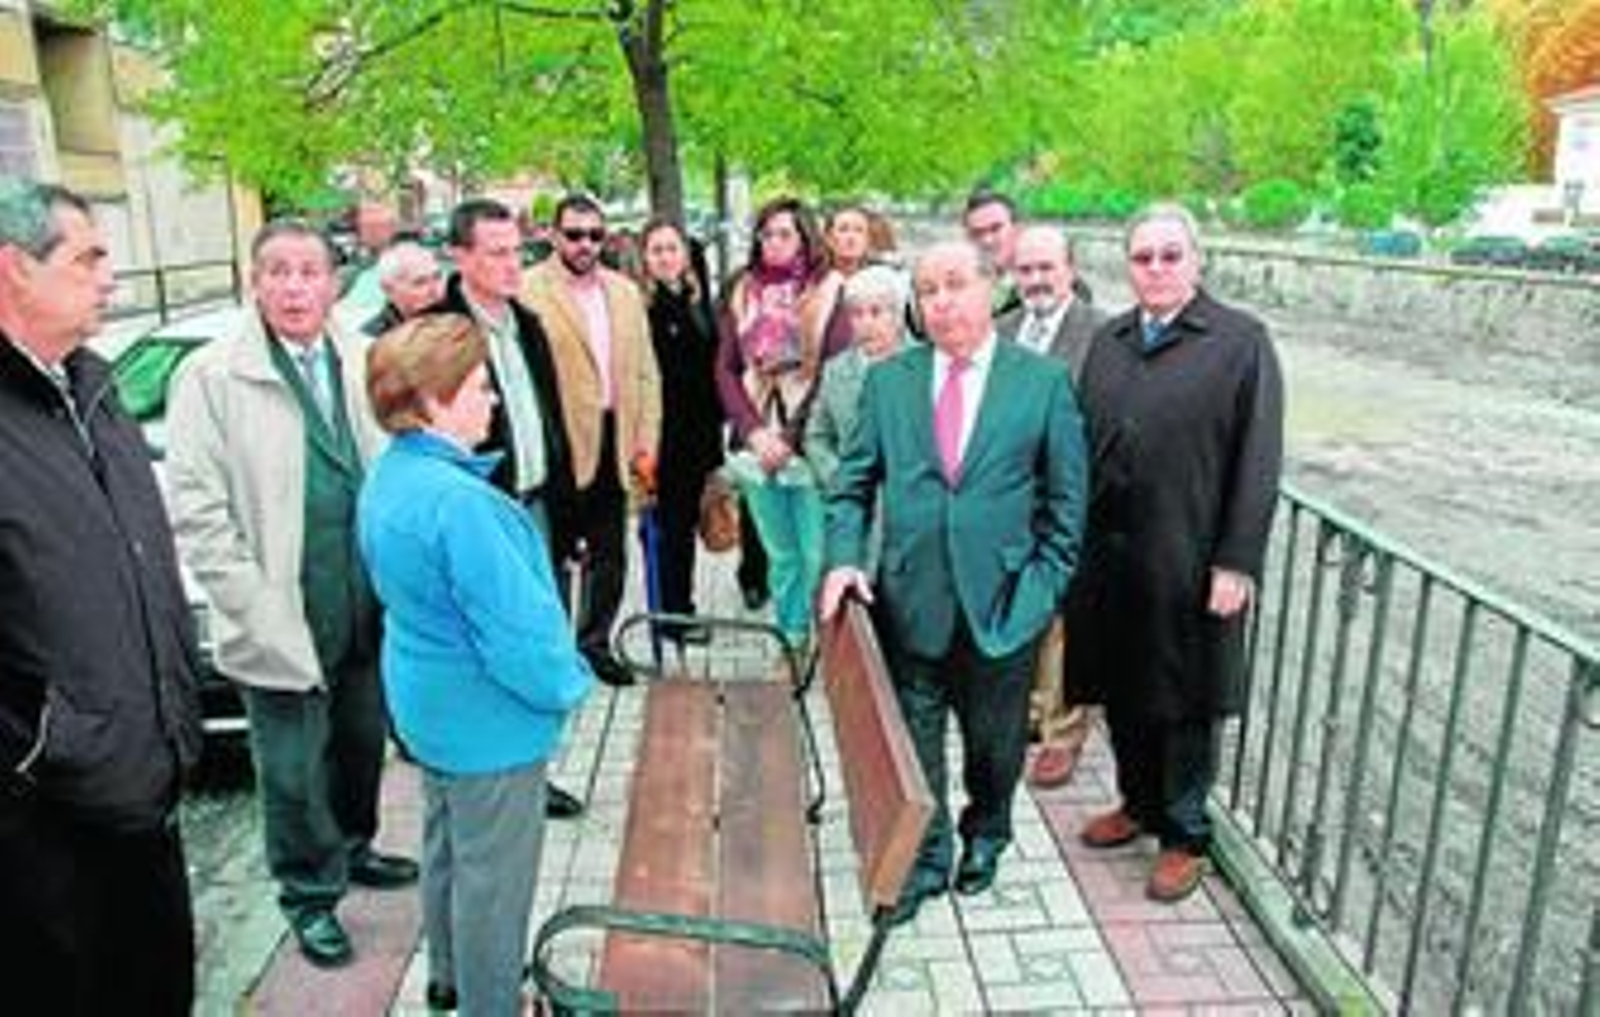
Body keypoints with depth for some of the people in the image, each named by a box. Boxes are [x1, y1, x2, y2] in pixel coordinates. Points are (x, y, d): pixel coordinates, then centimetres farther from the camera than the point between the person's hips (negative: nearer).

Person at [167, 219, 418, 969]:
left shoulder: (363, 363, 3)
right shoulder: (211, 376, -9)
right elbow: (197, 512, -11)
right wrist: (257, 612, -15)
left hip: (368, 611, 5)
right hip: (283, 624, -4)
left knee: (363, 744, 21)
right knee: (295, 771, 9)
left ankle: (352, 848, 45)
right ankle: (310, 894, 30)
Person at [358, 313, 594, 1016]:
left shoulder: (388, 474, 0)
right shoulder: (455, 499, -31)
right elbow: (515, 623, -28)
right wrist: (566, 685, -9)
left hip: (428, 701, 10)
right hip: (488, 718, -10)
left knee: (447, 843, 27)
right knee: (493, 872, 9)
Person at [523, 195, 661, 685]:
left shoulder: (625, 291, 11)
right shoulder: (530, 290, -7)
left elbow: (646, 372, 11)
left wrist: (646, 442, 5)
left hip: (615, 447, 5)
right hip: (558, 449, -5)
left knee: (610, 557, 13)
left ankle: (595, 643, 29)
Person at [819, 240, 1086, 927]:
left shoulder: (1045, 381, -3)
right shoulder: (887, 380, 3)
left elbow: (1065, 502, 0)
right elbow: (853, 483, 6)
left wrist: (1040, 589, -6)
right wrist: (844, 558, -8)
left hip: (1002, 606, -1)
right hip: (910, 603, 1)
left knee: (995, 742, 18)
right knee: (912, 743, 11)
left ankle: (984, 836, 45)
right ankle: (925, 859, 32)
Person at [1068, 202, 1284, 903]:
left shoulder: (1241, 341, -6)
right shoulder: (1108, 342, 10)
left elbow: (1258, 462, -9)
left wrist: (1236, 563, -13)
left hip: (1188, 562, -5)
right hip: (1108, 555, 5)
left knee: (1186, 700, 8)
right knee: (1121, 689, 16)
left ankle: (1184, 833, 25)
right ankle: (1138, 802, 37)